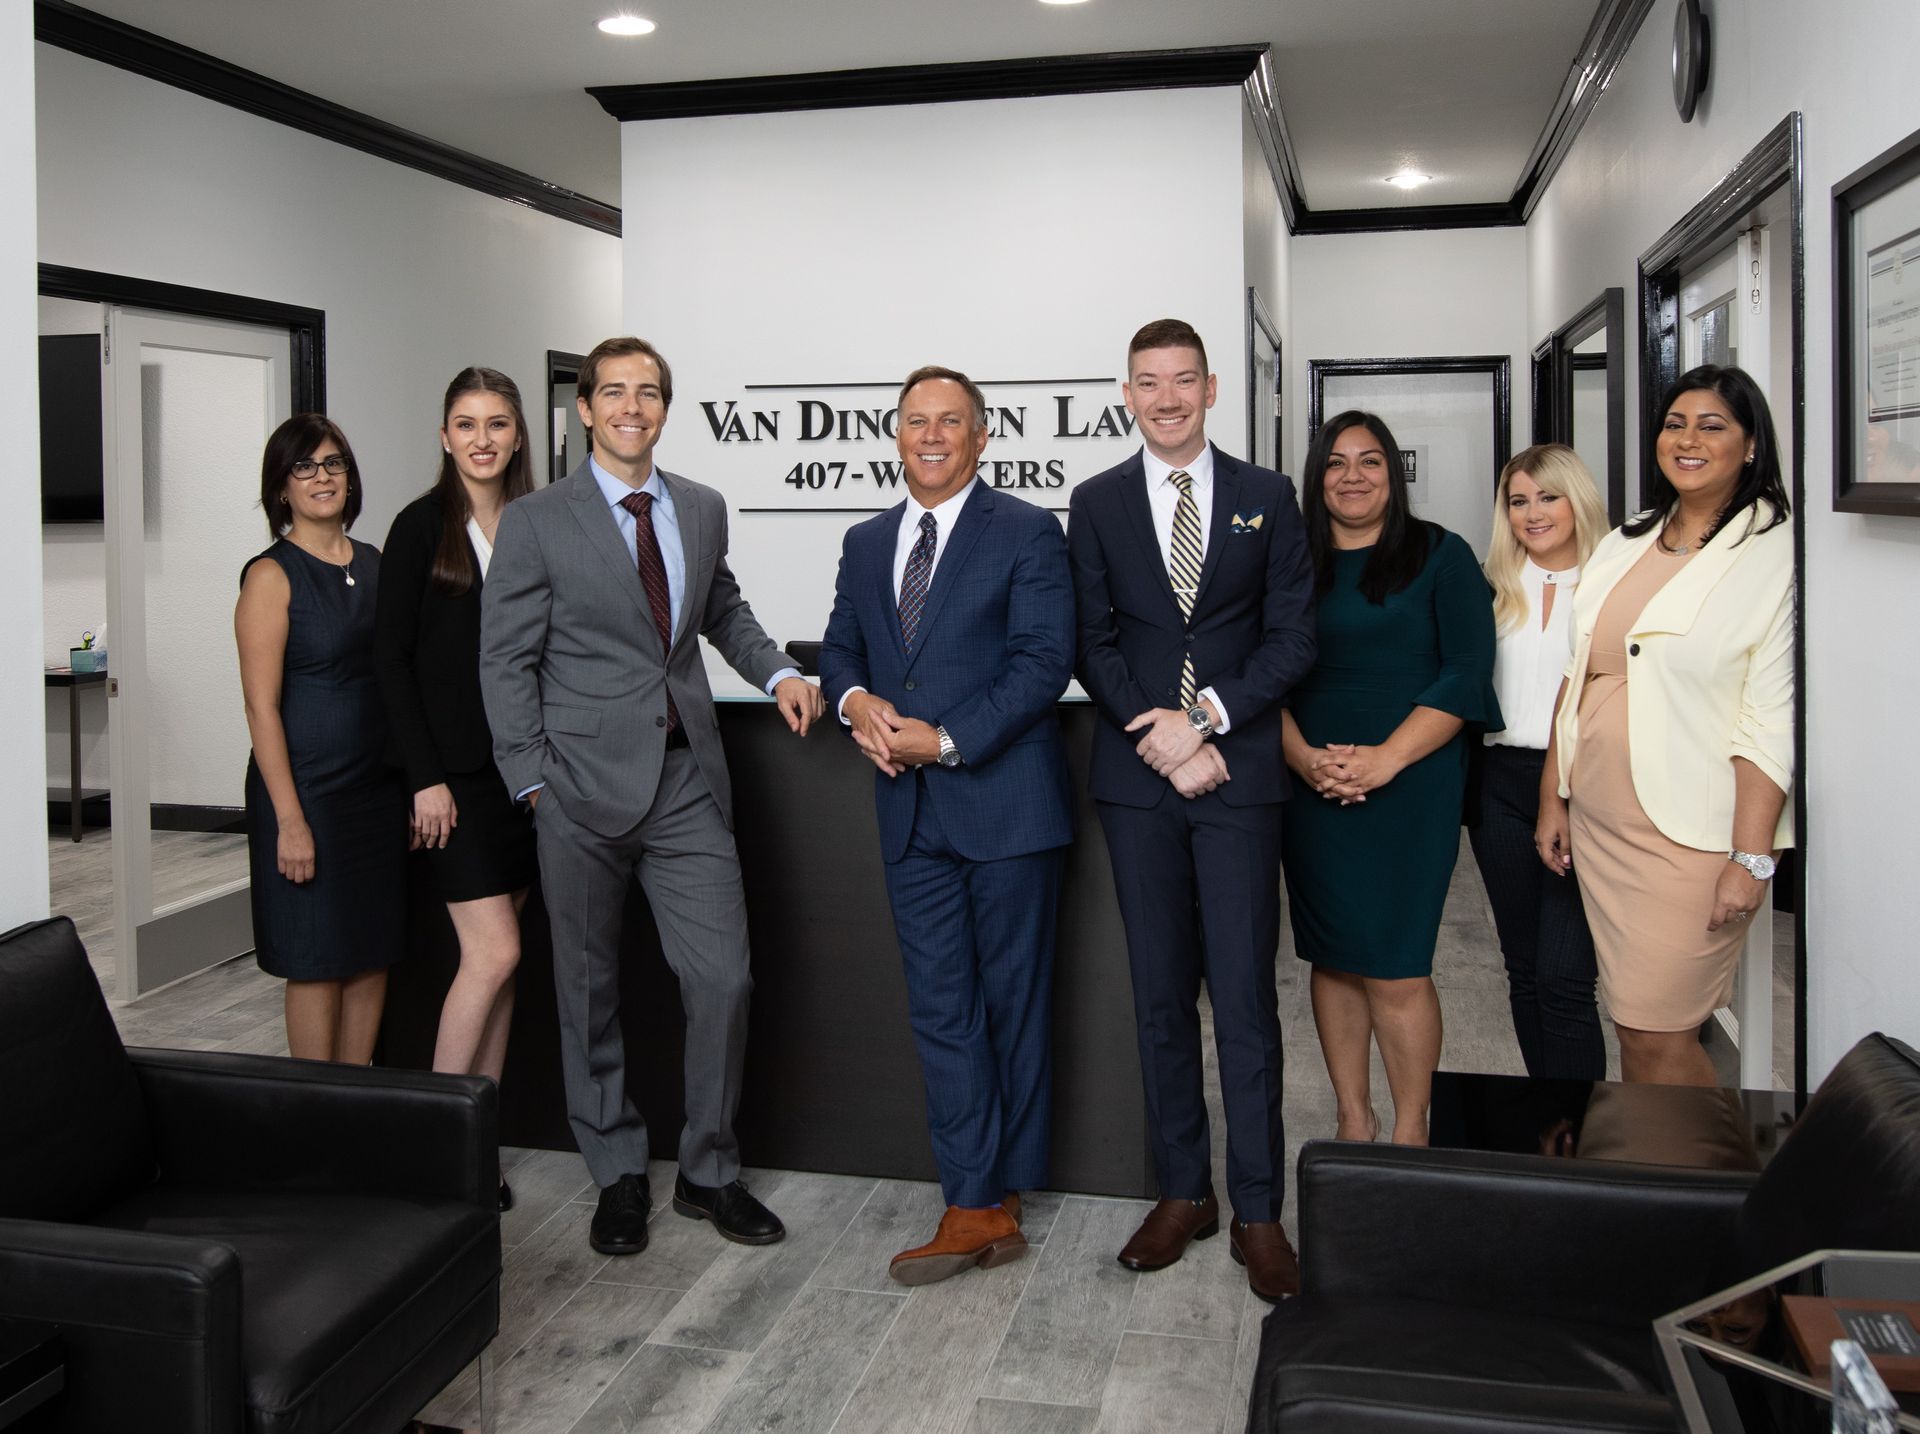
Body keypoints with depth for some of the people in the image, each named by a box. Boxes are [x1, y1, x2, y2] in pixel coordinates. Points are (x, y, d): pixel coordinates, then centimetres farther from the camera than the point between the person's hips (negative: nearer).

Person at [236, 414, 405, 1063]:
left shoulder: (375, 565, 9)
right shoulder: (272, 576, -8)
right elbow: (262, 706, -12)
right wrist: (290, 819, -16)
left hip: (380, 786, 6)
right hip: (307, 789, -6)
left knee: (374, 953, 11)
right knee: (319, 959, 2)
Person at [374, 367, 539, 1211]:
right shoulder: (422, 527, -3)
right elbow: (391, 657, -6)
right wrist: (426, 776, -12)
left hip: (520, 765, 5)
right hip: (452, 768, -5)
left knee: (496, 957, 8)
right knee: (494, 953, -10)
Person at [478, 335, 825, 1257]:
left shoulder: (702, 510, 10)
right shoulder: (535, 522, -2)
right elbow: (506, 661, -2)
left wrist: (775, 672, 8)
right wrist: (533, 781, -8)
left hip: (688, 779, 3)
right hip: (586, 783, -3)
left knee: (723, 979, -1)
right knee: (588, 989, 8)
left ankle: (709, 1172, 19)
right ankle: (618, 1176, 25)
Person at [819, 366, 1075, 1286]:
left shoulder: (1027, 534, -3)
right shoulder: (865, 545, 16)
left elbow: (1045, 661, -11)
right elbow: (840, 648, 18)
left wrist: (946, 741, -18)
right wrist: (854, 699, -5)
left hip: (1004, 803, -5)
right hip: (911, 811, 5)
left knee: (1013, 1003, 6)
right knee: (940, 1011, 4)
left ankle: (999, 1191, 19)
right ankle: (977, 1210, 10)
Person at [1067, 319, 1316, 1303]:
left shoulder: (1267, 499, 7)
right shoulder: (1097, 504, 9)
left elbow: (1291, 637, 1)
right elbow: (1094, 644, 3)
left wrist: (1205, 717, -11)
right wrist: (1161, 738, -10)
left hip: (1238, 774, -1)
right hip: (1138, 778, 2)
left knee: (1244, 996, -3)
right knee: (1160, 996, 8)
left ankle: (1258, 1211, 8)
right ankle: (1182, 1192, 20)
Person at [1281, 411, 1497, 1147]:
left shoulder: (1440, 556, 4)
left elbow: (1465, 674, -4)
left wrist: (1386, 758, -14)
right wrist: (1305, 759, -9)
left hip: (1411, 785, -3)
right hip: (1313, 791, 3)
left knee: (1395, 968, -5)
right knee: (1332, 958, 7)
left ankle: (1409, 1132, 9)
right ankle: (1352, 1120, 20)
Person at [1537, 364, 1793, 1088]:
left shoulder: (1775, 556, -7)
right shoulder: (1622, 546, 12)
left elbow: (1773, 723, -13)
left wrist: (1751, 858, -17)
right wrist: (1552, 799, 12)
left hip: (1689, 835, -6)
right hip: (1596, 824, 6)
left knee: (1658, 1034, -3)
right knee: (1632, 1026, 12)